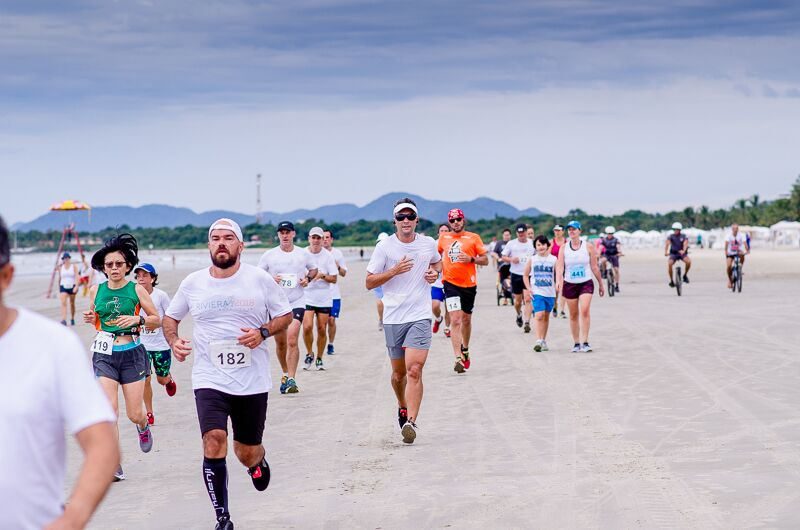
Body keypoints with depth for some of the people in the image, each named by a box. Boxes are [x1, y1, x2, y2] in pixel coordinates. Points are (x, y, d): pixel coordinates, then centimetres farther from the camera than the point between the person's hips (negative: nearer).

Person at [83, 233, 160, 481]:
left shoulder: (136, 290, -2)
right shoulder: (96, 291, 5)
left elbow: (157, 319, 4)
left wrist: (138, 319, -14)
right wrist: (90, 319, -2)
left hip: (131, 354, -1)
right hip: (104, 355, 1)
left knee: (134, 414, 2)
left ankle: (144, 426, 41)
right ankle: (114, 465, -5)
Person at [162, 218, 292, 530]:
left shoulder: (260, 280, -3)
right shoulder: (192, 283, 2)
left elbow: (285, 315, 6)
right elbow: (170, 317, 16)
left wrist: (263, 332, -13)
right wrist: (173, 341, -5)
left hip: (252, 381, 0)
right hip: (209, 379, 0)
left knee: (246, 452, 10)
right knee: (214, 441, -20)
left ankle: (258, 462, 52)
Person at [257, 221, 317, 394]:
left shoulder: (304, 254, 4)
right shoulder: (269, 255, 2)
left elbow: (314, 269, 20)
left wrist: (308, 278, -1)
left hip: (297, 303, -2)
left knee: (292, 340, -18)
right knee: (280, 342, 11)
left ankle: (291, 380, -18)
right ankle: (285, 373, 33)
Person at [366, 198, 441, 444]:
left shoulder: (429, 244, 5)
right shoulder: (384, 246, -3)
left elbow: (438, 262, 28)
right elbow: (369, 282, -2)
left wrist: (435, 272, 5)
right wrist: (394, 271, -16)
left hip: (420, 316, 0)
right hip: (393, 317, 1)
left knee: (414, 370, -16)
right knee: (398, 373, 13)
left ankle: (411, 421, -19)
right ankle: (402, 408, 40)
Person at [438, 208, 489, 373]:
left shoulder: (473, 237, 0)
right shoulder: (443, 238, 6)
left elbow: (485, 260, 0)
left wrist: (471, 259, -16)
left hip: (469, 284, 1)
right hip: (450, 283, -1)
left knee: (466, 319, 16)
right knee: (455, 320, -15)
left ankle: (465, 350, 40)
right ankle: (458, 359, -20)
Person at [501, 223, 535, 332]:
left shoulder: (532, 243, 5)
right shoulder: (511, 244, 3)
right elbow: (503, 257, 7)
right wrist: (511, 259, -12)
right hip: (516, 274, 1)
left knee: (527, 299, -12)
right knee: (518, 300, 9)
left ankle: (527, 323, -13)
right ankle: (519, 315, 40)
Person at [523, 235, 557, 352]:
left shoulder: (553, 259, 2)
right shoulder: (532, 259, 2)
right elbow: (525, 275, 10)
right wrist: (528, 288, -1)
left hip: (550, 293, 2)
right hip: (537, 292, -2)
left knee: (546, 316, 12)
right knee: (539, 315, -15)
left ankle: (544, 340, 23)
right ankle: (538, 341, -19)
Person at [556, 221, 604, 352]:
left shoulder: (588, 247, 0)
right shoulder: (563, 248, 2)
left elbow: (594, 267, 5)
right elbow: (560, 266, -8)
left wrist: (601, 284, 11)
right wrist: (558, 281, -27)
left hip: (586, 283, -2)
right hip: (569, 285, 2)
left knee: (584, 311, -18)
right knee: (573, 315, 6)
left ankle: (585, 342, -16)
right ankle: (576, 343, 16)